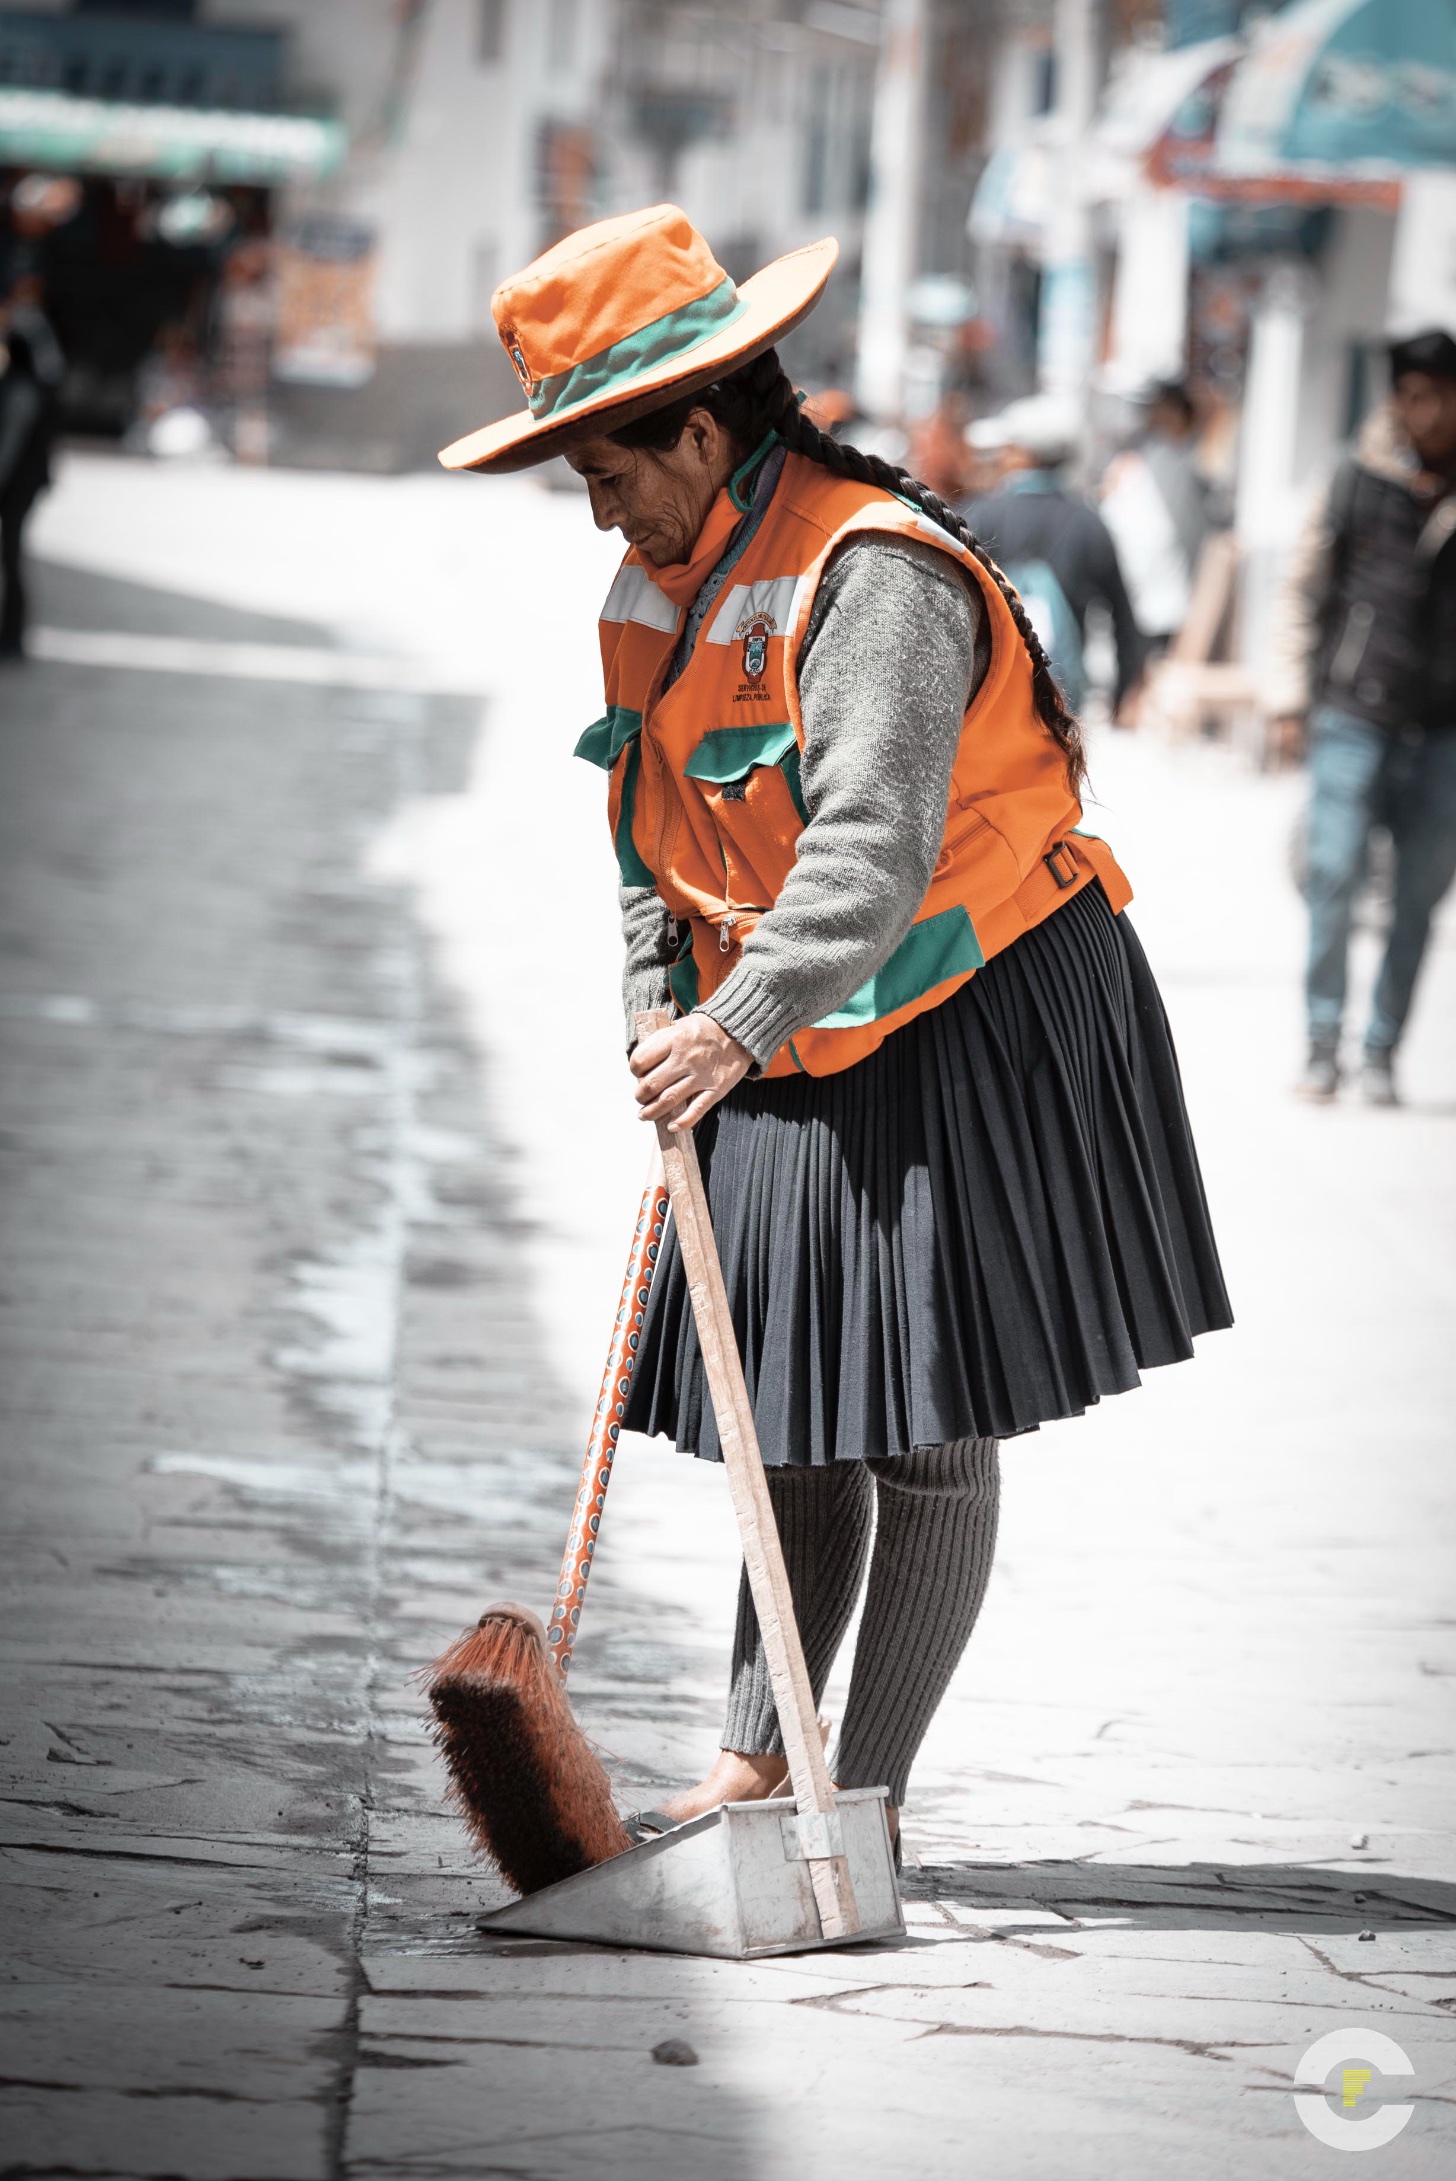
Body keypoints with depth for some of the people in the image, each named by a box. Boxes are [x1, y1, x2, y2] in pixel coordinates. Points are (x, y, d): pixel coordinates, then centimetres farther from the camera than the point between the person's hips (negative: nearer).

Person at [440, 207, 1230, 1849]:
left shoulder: (875, 573, -22)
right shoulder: (666, 583, 7)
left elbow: (873, 849, -32)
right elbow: (656, 829, 16)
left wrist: (740, 1028, -41)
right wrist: (661, 1013, 4)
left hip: (968, 1035, -8)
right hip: (796, 1063, 8)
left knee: (927, 1434, -2)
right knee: (795, 1419, 11)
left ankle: (864, 1802, 5)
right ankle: (755, 1759, 18)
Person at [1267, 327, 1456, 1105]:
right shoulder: (1358, 482, 3)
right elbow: (1303, 590, 9)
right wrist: (1288, 698, 5)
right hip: (1354, 714, -1)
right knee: (1334, 880, -6)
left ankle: (1381, 1050, 12)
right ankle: (1323, 1045, 3)